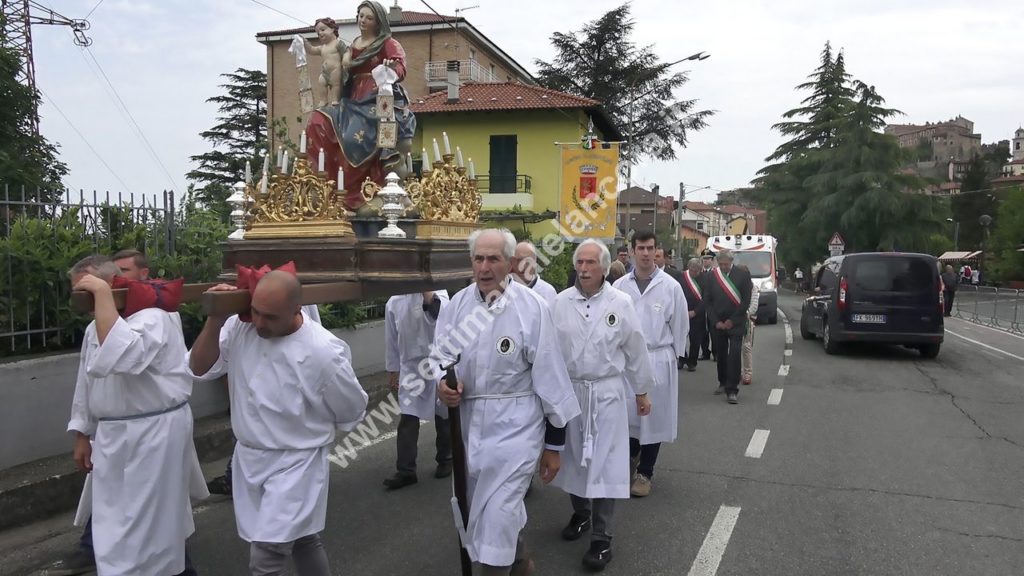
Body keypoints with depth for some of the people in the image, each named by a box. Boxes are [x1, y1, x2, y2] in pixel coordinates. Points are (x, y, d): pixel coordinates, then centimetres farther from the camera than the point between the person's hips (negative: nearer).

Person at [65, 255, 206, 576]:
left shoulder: (153, 317, -17)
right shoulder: (96, 327, 11)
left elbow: (119, 357, -36)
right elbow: (87, 383, 19)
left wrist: (102, 294, -30)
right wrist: (83, 435, 17)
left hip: (154, 434, -9)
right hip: (113, 437, 9)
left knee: (153, 524, 0)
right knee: (113, 521, 19)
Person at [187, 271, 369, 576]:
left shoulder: (323, 352, -22)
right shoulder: (240, 327, -9)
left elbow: (351, 412, -8)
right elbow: (200, 369, -6)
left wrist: (307, 430, 5)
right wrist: (215, 320, -19)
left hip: (295, 463, -5)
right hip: (248, 458, 5)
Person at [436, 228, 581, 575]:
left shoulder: (531, 307, -15)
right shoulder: (457, 304, -1)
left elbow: (550, 377, -10)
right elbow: (442, 353, 9)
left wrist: (554, 444, -6)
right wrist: (442, 382, -16)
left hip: (513, 426, -6)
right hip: (467, 424, 6)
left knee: (495, 523, -7)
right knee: (475, 512, 22)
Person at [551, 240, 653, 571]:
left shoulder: (620, 303, -5)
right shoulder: (561, 302, -1)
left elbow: (635, 351, 1)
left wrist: (641, 392, 6)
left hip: (607, 392, -2)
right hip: (569, 390, 3)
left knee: (604, 463, -1)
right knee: (572, 458, 15)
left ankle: (601, 537, 10)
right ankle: (580, 513, 38)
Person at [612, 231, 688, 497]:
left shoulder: (670, 286, -5)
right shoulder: (620, 285, -1)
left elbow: (680, 325, 2)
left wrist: (674, 357, 5)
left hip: (658, 360, -1)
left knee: (653, 416, 7)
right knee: (626, 413, 10)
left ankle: (645, 472, 21)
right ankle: (631, 454, 38)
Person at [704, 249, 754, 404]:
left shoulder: (742, 275, -3)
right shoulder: (712, 276, 4)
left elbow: (746, 301, -4)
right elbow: (707, 301, 5)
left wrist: (732, 321, -7)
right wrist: (716, 321, -3)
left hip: (736, 323, -3)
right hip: (718, 323, 3)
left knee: (734, 354, -10)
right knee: (721, 354, 10)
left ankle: (732, 390, -9)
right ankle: (723, 383, 28)